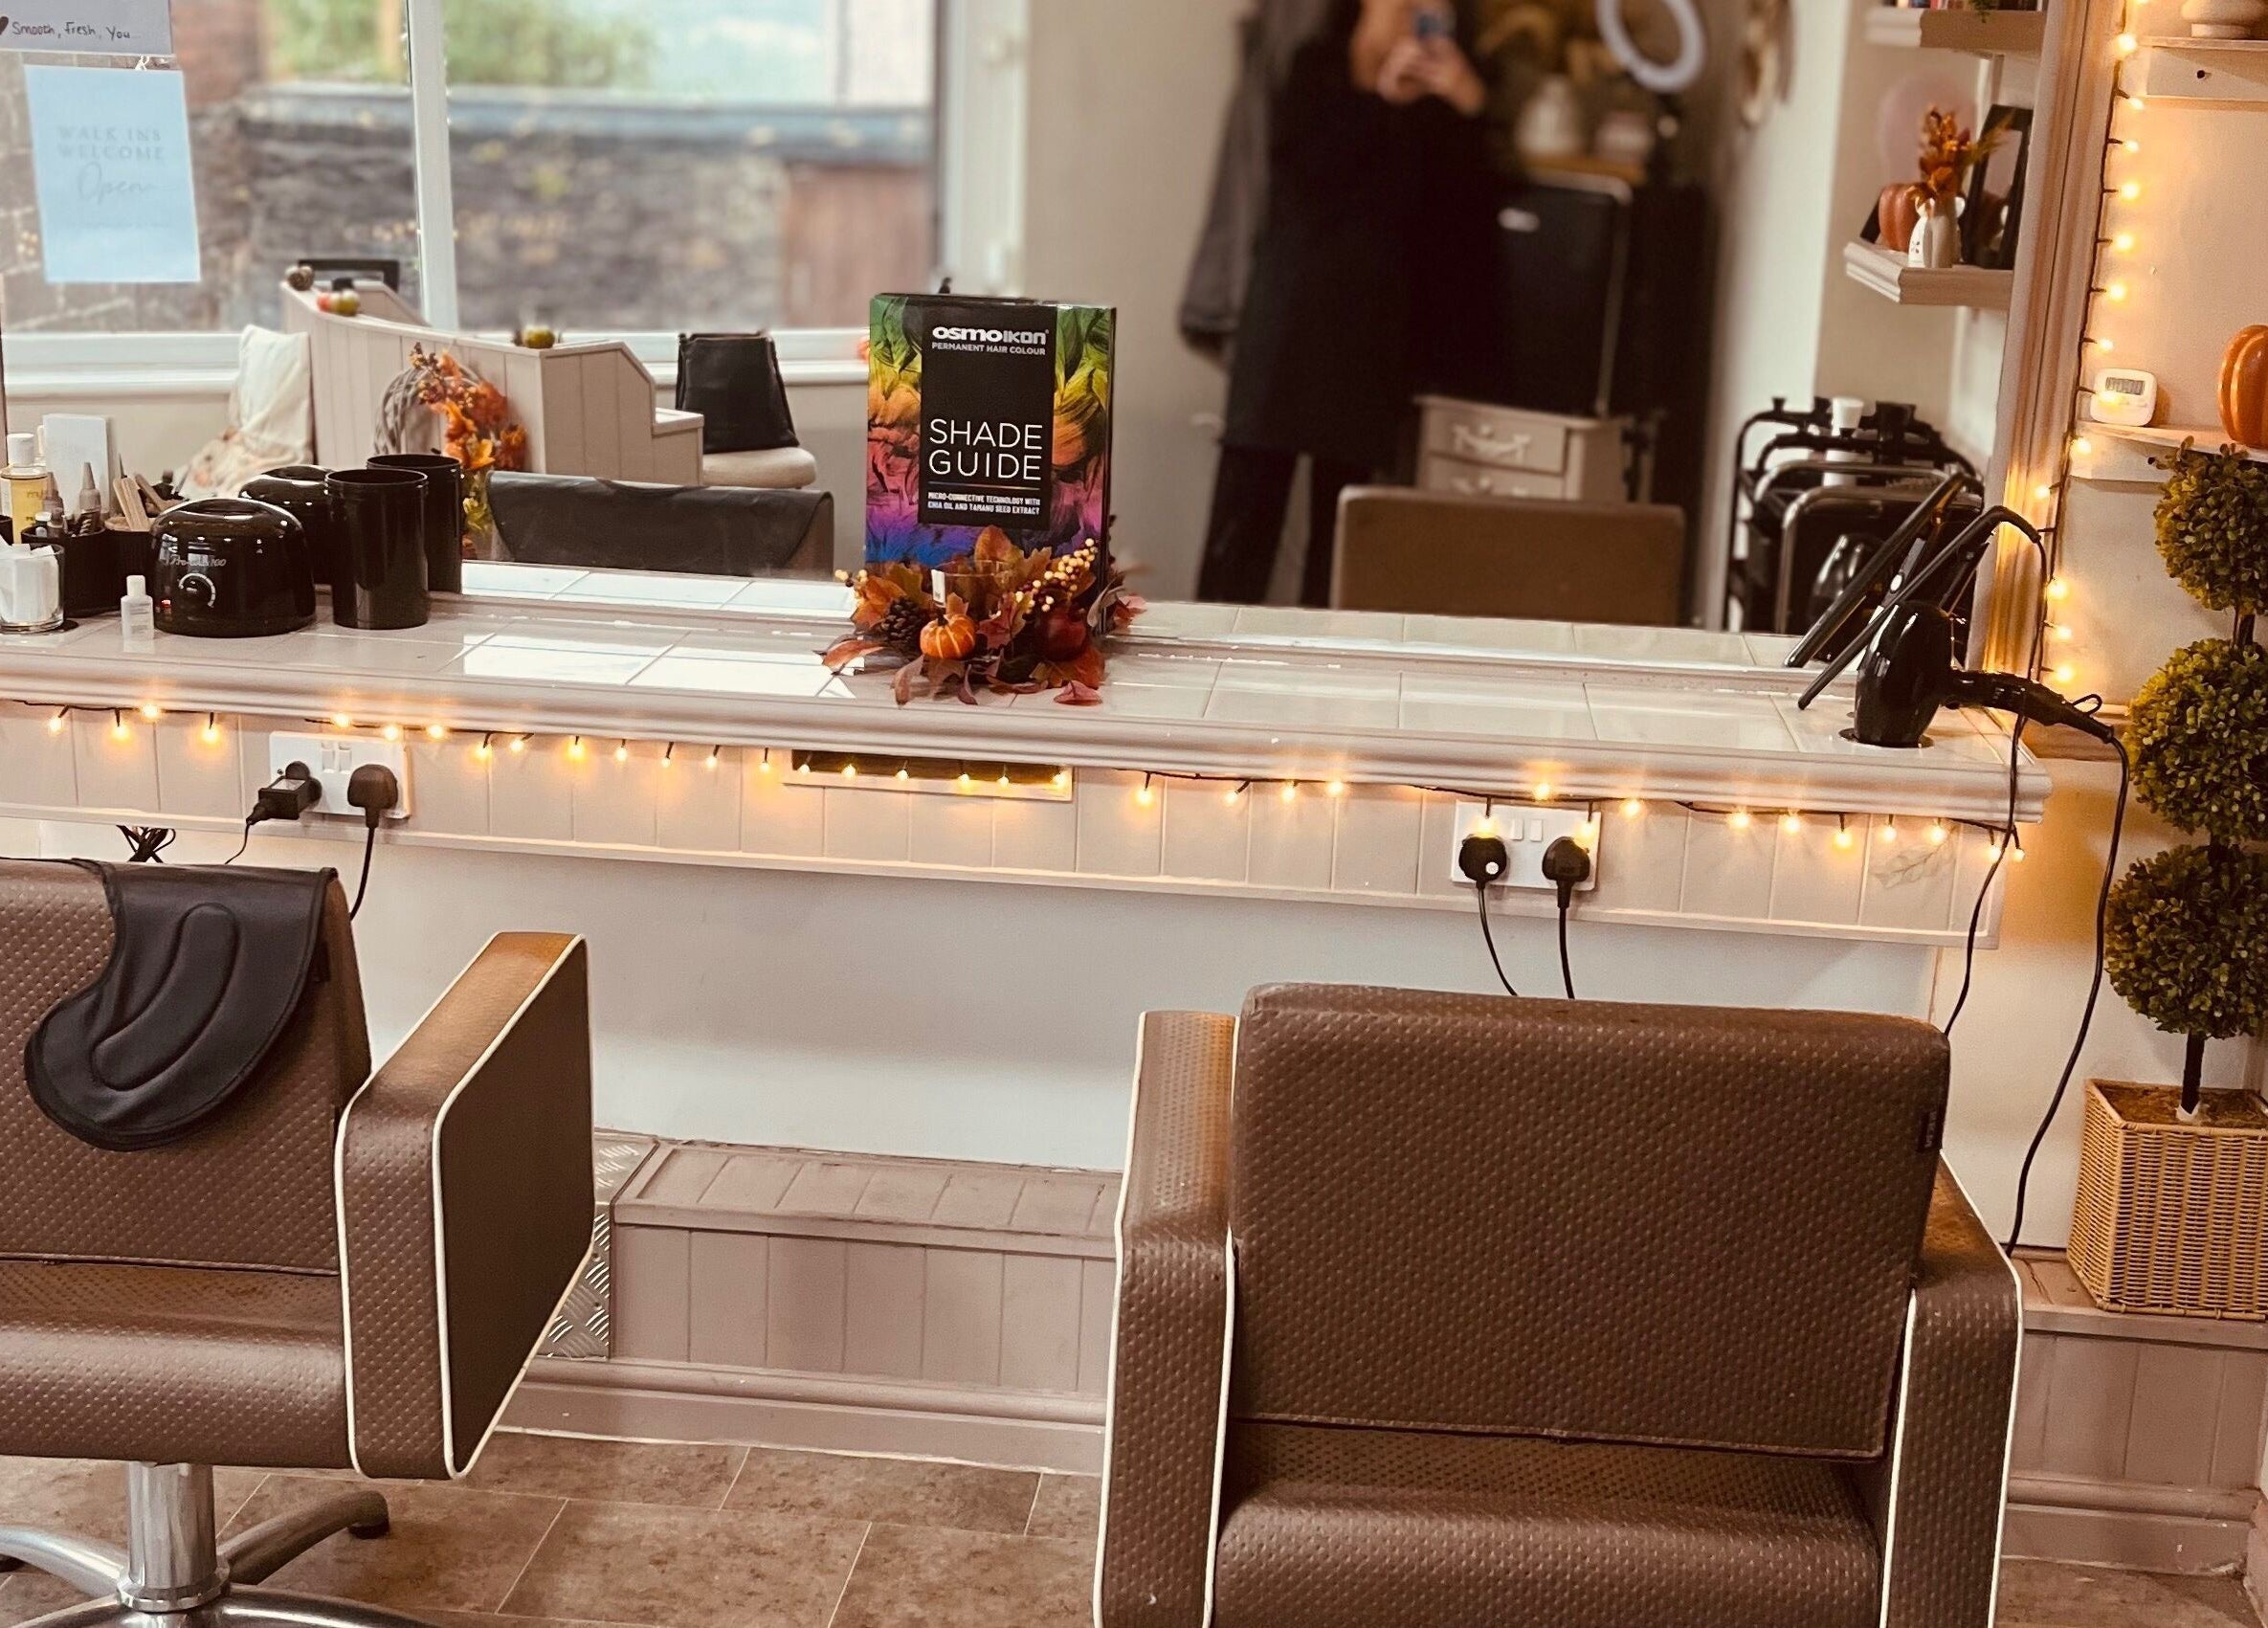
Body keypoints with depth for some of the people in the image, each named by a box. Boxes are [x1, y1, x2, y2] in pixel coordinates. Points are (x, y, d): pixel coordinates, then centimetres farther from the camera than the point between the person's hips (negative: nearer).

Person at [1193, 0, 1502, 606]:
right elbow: (1304, 164, -10)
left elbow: (1464, 211, 2)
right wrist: (1382, 98, -13)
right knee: (1249, 497, -6)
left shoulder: (1426, 107, 12)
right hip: (1289, 314, -3)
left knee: (1343, 506, 2)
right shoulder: (1313, 74, 6)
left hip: (1372, 326, 3)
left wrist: (1466, 111, -7)